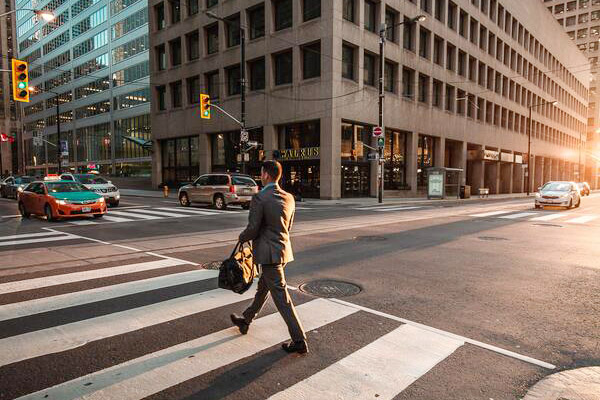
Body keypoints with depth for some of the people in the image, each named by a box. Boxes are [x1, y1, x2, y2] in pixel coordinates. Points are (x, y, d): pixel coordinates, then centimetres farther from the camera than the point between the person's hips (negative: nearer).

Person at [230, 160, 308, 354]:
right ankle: (246, 320, 43)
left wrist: (242, 237, 5)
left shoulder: (259, 198, -17)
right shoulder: (289, 198, 6)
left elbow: (252, 229, -16)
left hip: (269, 253, -8)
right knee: (262, 287, 23)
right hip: (283, 249, 9)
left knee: (281, 296, -3)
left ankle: (299, 340, 2)